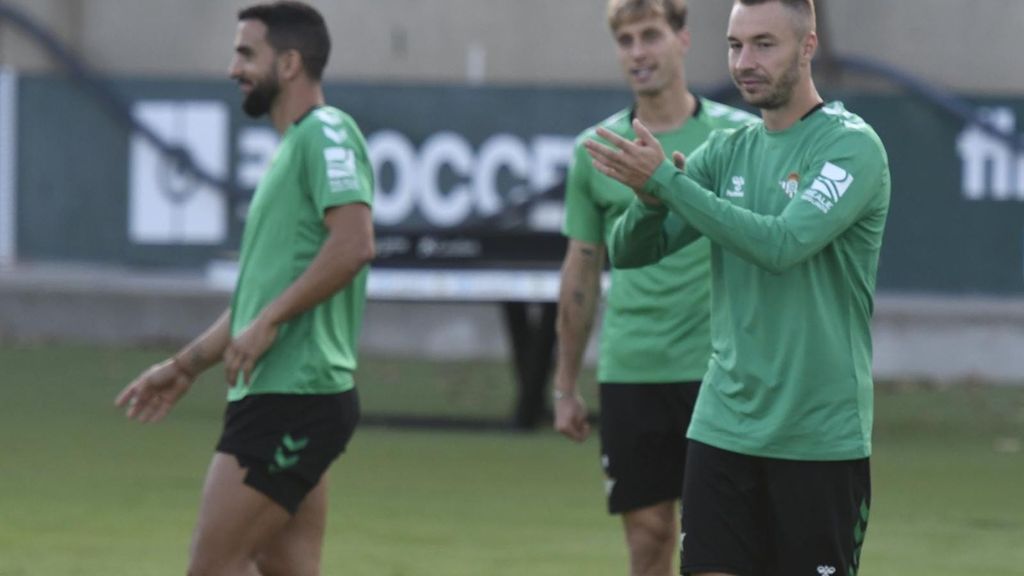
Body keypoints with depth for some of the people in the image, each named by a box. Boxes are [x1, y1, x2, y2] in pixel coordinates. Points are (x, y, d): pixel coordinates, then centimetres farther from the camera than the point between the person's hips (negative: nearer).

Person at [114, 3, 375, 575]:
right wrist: (186, 365, 25)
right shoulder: (293, 147, 21)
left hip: (293, 399, -10)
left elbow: (354, 242, -24)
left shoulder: (326, 132, -10)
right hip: (277, 396, 10)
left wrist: (269, 322, -20)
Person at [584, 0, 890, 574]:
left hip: (820, 436, -5)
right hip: (724, 425, 5)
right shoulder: (729, 150, 10)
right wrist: (649, 197, -17)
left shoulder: (852, 146, -9)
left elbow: (781, 245, -24)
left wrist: (666, 180, -23)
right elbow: (631, 250, 6)